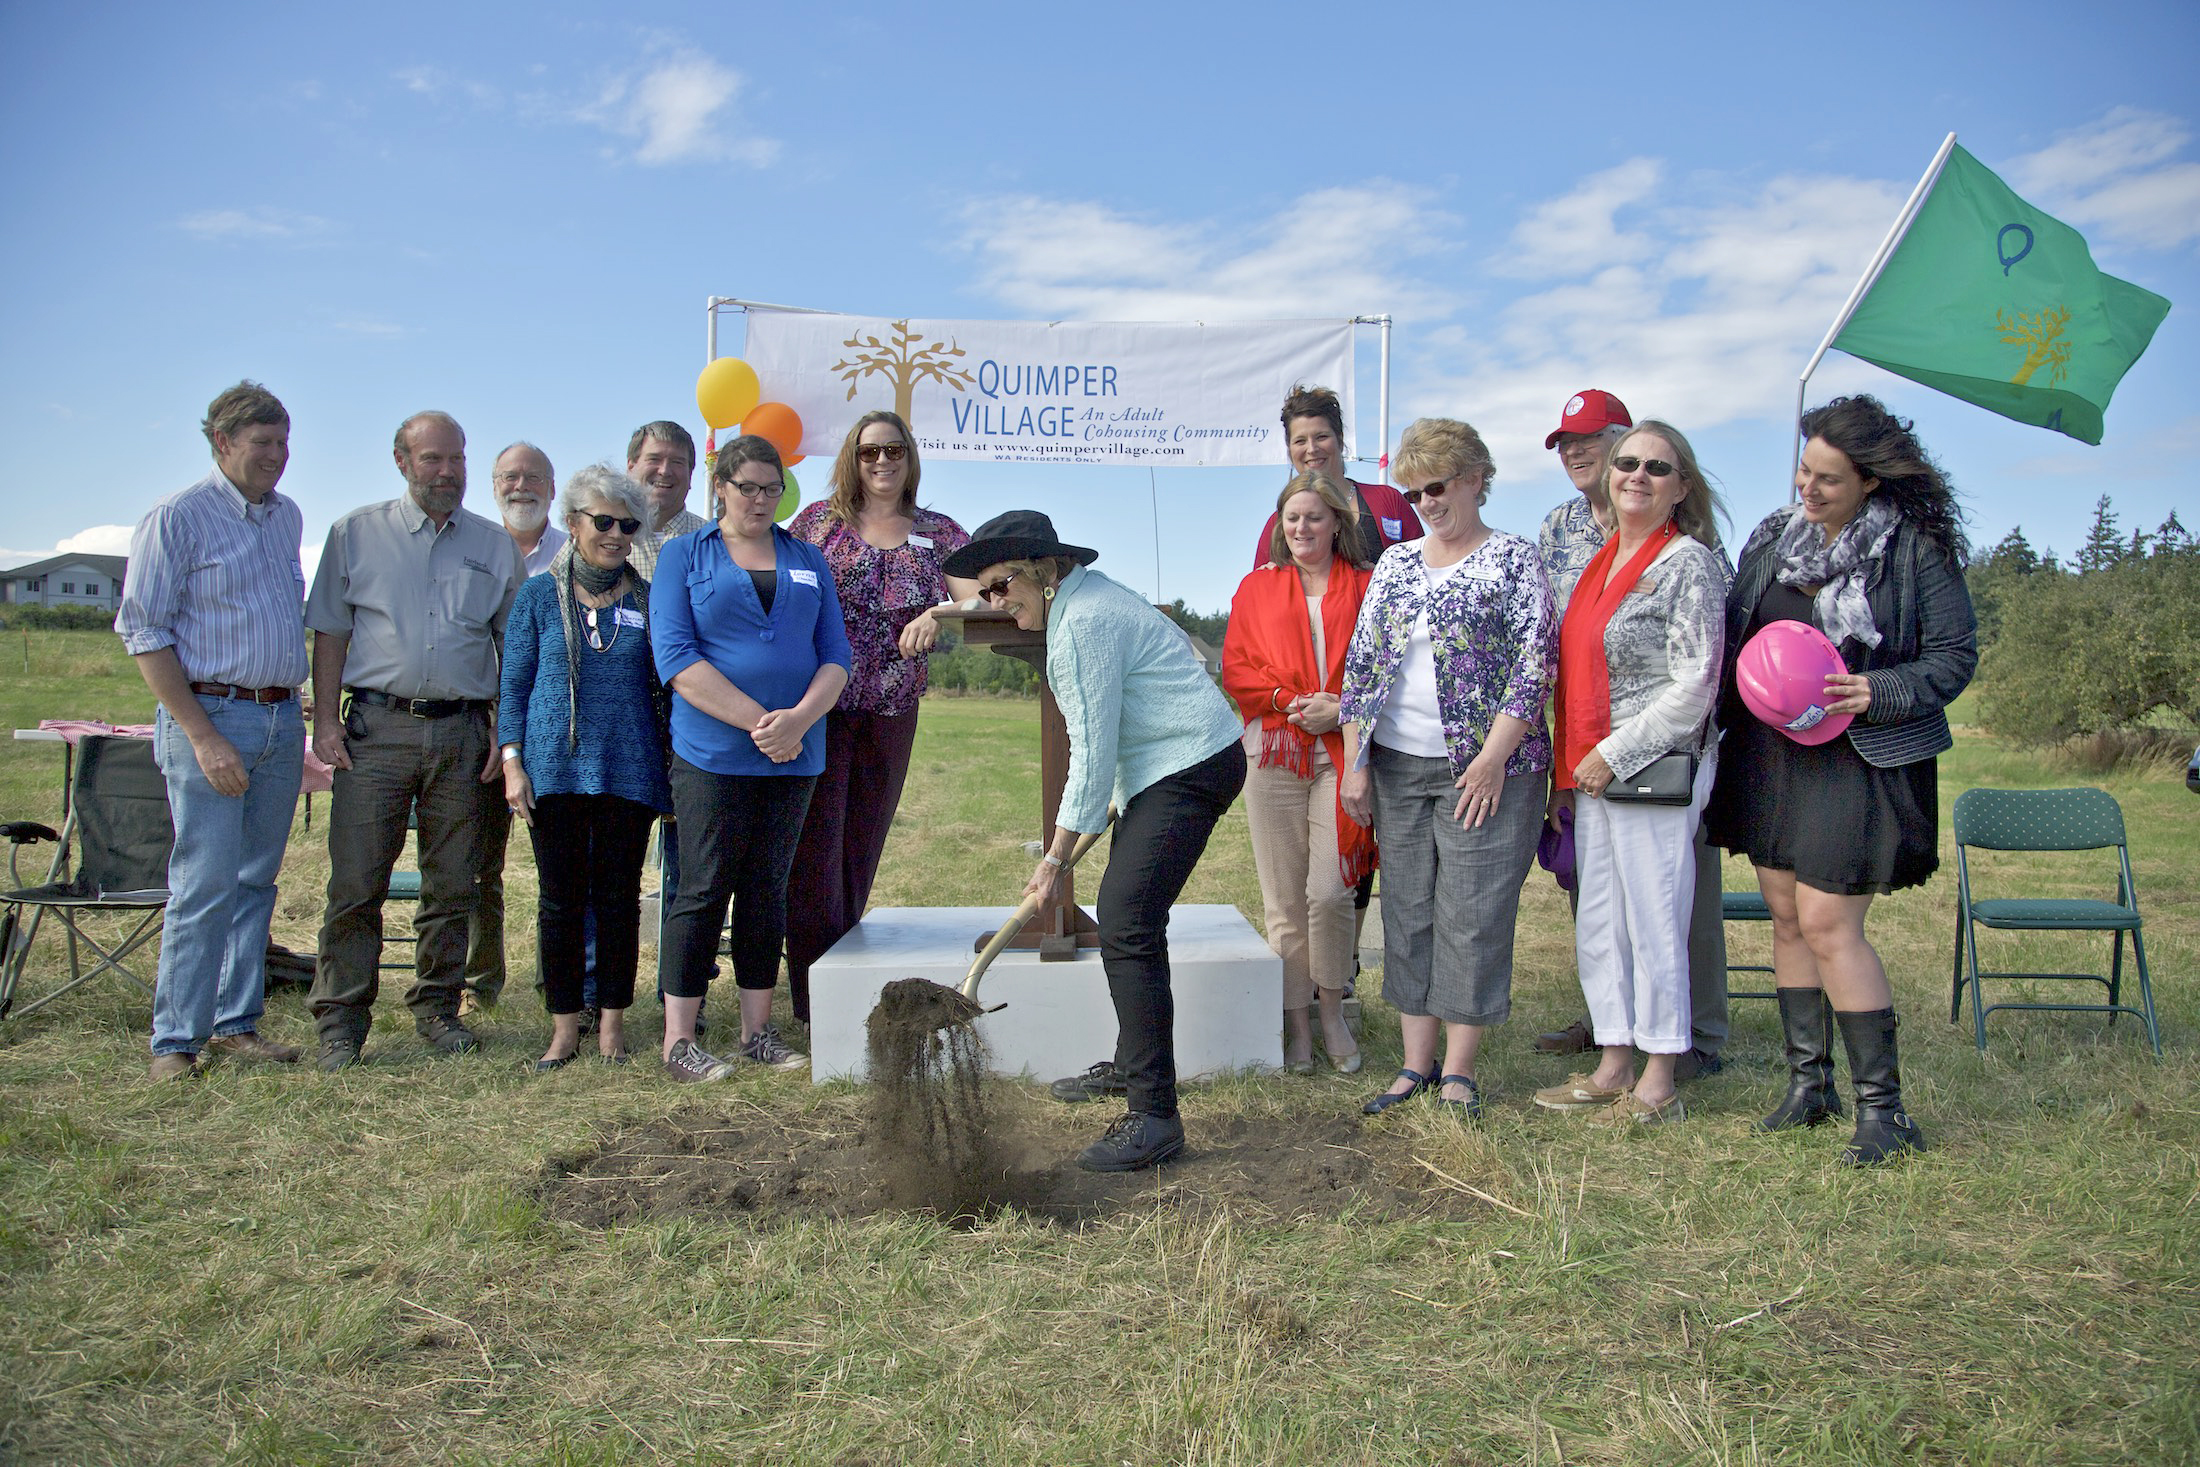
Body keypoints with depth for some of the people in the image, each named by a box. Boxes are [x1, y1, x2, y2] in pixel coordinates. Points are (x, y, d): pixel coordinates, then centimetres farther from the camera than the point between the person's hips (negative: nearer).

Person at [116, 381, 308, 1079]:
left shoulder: (287, 516, 13)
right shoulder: (177, 518, -6)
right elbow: (145, 634, -9)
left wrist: (303, 716, 15)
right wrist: (203, 737, -15)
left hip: (281, 720, 6)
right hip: (209, 715, -6)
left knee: (256, 882, 10)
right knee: (205, 887, -6)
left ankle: (236, 1023, 19)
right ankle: (175, 1042, 5)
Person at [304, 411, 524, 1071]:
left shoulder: (495, 545, 11)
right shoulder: (357, 533, 8)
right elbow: (331, 632, 7)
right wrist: (325, 720, -3)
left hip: (463, 731, 2)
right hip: (376, 725, -1)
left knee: (452, 886, 7)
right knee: (356, 882, -3)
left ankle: (437, 1008, 19)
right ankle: (341, 1019, 6)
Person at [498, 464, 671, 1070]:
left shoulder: (646, 599, 7)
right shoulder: (539, 595, 5)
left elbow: (663, 686, 11)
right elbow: (513, 685, 5)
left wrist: (671, 770, 7)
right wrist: (513, 763, -4)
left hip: (628, 770, 1)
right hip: (555, 769, -1)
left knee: (619, 898, 6)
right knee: (561, 899, 4)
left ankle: (612, 1021, 18)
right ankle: (564, 1027, 14)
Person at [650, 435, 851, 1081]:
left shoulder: (808, 561, 14)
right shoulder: (683, 555, 4)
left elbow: (835, 654, 7)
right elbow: (675, 656, -8)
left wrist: (799, 718, -13)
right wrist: (756, 722, -16)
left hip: (795, 756, 4)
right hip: (712, 754, -3)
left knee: (767, 890, 9)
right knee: (704, 890, -2)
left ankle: (758, 1029, 17)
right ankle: (678, 1040, 6)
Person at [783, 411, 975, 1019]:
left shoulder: (938, 532, 10)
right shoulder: (819, 520, 6)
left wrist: (940, 613, -25)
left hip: (891, 713, 2)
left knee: (861, 849, 10)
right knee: (815, 849, -5)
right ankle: (817, 1008, 4)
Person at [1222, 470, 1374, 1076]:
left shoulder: (1365, 586, 10)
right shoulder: (1256, 587, 14)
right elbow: (1236, 668, 8)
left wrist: (1342, 708, -9)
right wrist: (1289, 701, -7)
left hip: (1341, 755, -1)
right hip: (1274, 754, 1)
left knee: (1330, 891, -10)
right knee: (1284, 898, 2)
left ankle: (1332, 1010, 14)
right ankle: (1296, 1022, 14)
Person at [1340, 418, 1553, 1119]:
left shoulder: (1514, 558, 0)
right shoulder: (1394, 564, 13)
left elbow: (1533, 666, -7)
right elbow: (1360, 665, 12)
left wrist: (1493, 758, -14)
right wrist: (1354, 761, 4)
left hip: (1485, 767, -5)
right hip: (1397, 766, 5)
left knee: (1472, 916, -2)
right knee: (1407, 915, 7)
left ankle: (1458, 1072, 8)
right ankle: (1415, 1066, 15)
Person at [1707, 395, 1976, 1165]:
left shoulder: (1917, 549, -8)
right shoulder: (1773, 536, 7)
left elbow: (1955, 657, -6)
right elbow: (1734, 633, 14)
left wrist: (1876, 692, -21)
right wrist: (1729, 699, 1)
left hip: (1859, 761, -6)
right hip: (1767, 755, 6)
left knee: (1828, 924, -9)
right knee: (1785, 918, 10)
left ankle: (1882, 1104, 4)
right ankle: (1809, 1081, 23)